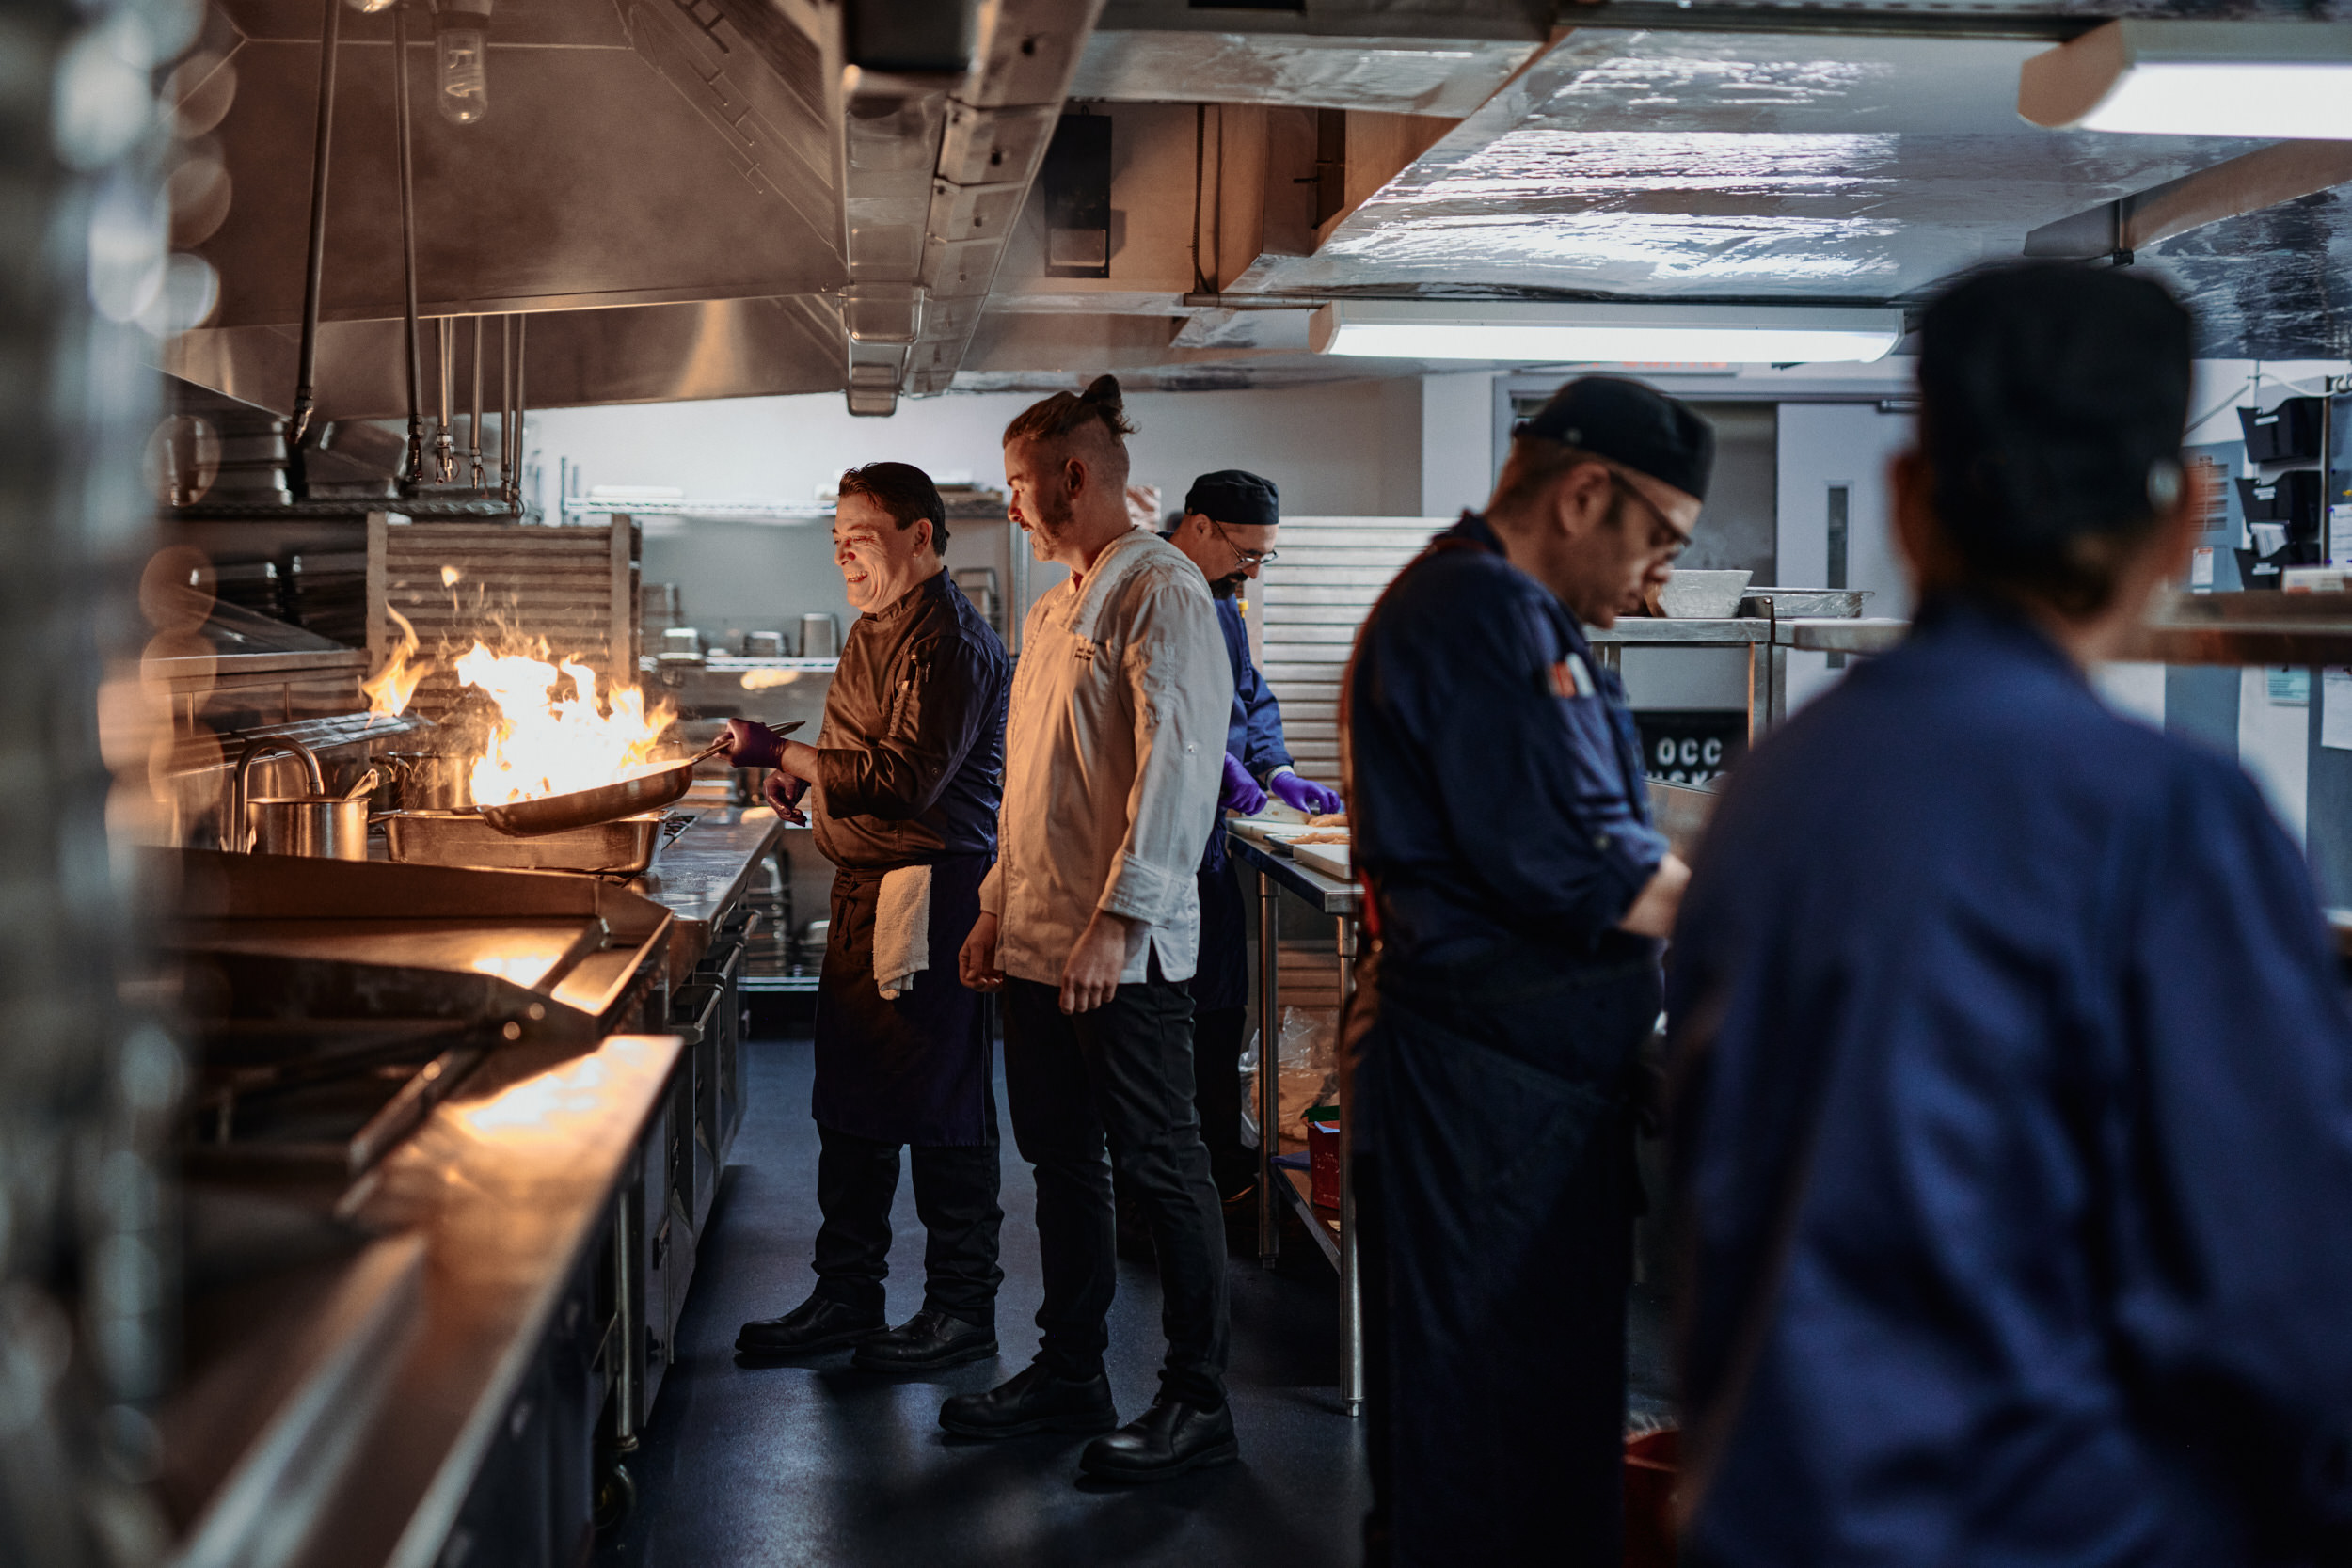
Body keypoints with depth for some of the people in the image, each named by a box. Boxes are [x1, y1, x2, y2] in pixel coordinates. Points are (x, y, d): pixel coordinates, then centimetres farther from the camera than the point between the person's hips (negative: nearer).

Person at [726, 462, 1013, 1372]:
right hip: (866, 889, 10)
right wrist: (801, 772, 9)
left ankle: (963, 1310, 8)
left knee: (941, 1108, -2)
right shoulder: (873, 631, 17)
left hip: (933, 894, -10)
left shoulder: (949, 643, -15)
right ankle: (846, 1296, 23)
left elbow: (907, 777, -23)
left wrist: (783, 755, -22)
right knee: (850, 1106, 13)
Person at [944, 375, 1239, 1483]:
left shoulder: (1160, 592, -11)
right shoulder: (1053, 612, 18)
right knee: (1062, 1162, 14)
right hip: (1040, 943, 9)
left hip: (1126, 950, -9)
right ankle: (1070, 1374, 25)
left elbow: (1175, 764, -20)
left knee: (1159, 1169, -2)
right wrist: (998, 909, 20)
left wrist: (1118, 919, -26)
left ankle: (1198, 1401, 7)